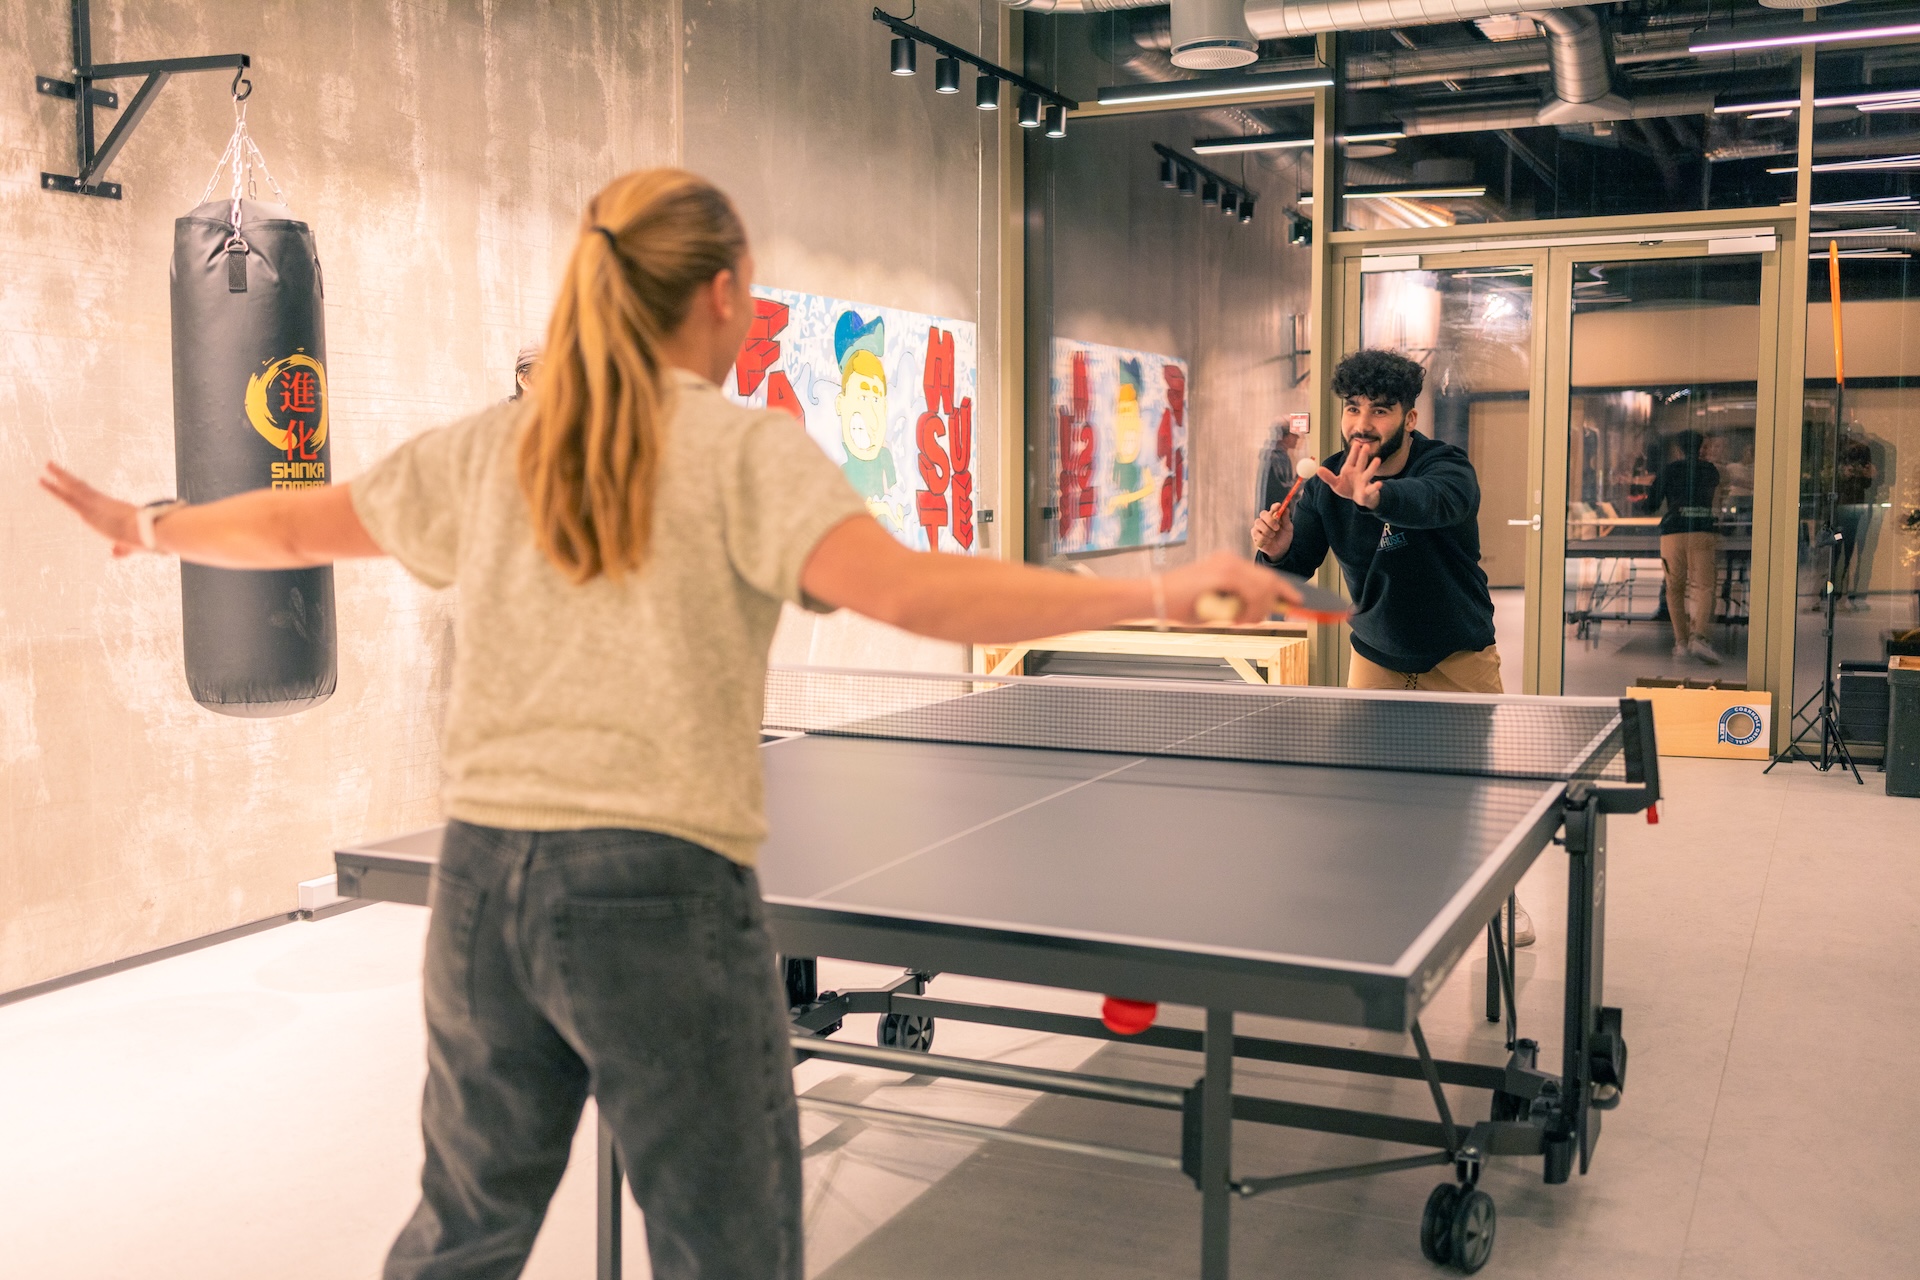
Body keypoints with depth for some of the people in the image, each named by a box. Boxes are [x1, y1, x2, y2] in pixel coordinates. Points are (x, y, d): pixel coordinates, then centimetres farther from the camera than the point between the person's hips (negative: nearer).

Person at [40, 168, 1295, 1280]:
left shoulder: (491, 448, 9)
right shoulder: (748, 449, -6)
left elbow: (299, 522, 20)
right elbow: (909, 591, -20)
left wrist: (148, 527, 40)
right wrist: (1158, 590, -20)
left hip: (483, 879, 6)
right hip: (660, 890, -6)